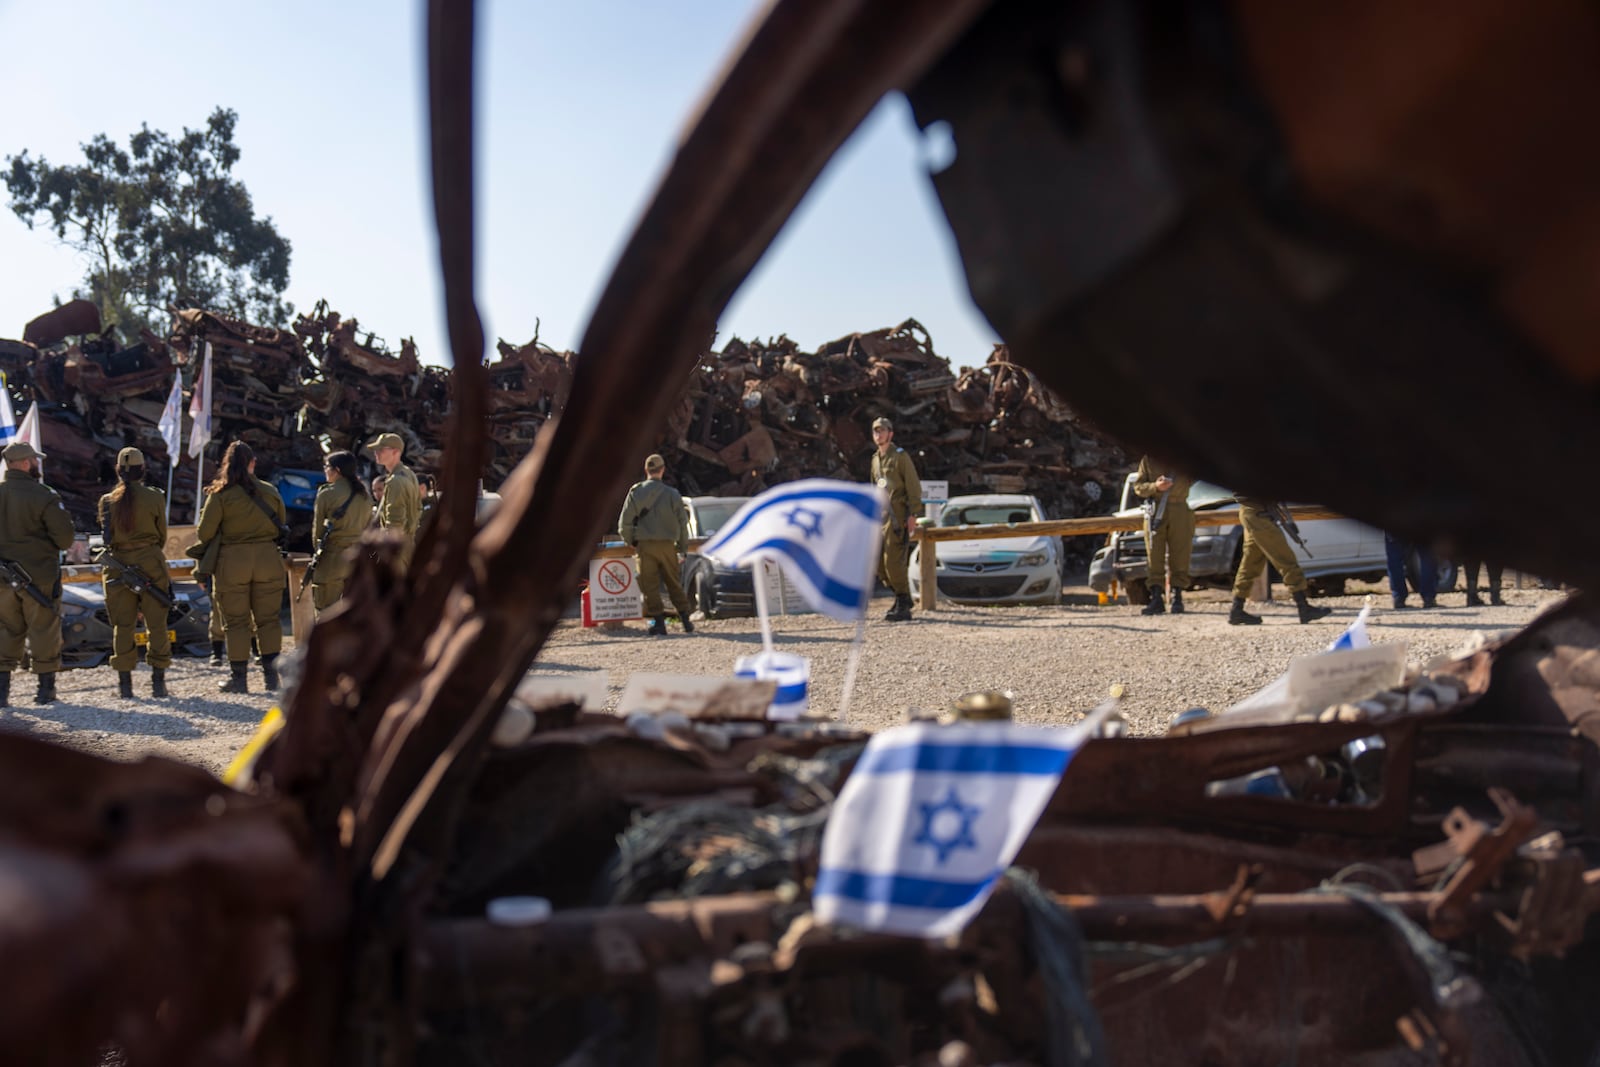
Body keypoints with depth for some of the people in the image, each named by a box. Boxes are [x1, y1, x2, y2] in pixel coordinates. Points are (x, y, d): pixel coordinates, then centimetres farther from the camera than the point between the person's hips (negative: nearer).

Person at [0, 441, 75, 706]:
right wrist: (53, 545, 8)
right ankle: (46, 689, 10)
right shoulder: (43, 495, -14)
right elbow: (65, 537, -13)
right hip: (39, 573, -4)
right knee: (44, 631, 6)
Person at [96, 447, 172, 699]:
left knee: (122, 626, 8)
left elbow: (106, 536, 9)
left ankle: (124, 684, 9)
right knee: (156, 624, 5)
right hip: (151, 565, -1)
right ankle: (158, 682, 5)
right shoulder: (155, 497, -4)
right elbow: (162, 534, 5)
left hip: (118, 567, 2)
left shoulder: (108, 501, 0)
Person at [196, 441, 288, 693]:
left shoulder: (220, 495, -4)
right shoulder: (270, 492, 6)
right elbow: (281, 528, 13)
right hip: (267, 558, 2)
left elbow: (204, 533, -5)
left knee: (236, 622, 5)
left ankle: (238, 677, 7)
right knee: (268, 619, 8)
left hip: (233, 560, -2)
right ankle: (271, 675, 6)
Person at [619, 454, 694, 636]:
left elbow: (624, 523, -2)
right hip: (667, 545, 2)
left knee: (650, 586, 3)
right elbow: (682, 524, 4)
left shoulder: (636, 491, -1)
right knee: (674, 584, 13)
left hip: (645, 545, -2)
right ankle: (685, 620, 12)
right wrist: (683, 549, 13)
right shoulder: (673, 494, 2)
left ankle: (659, 623, -2)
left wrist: (632, 542, 12)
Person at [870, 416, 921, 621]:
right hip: (881, 516, 8)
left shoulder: (900, 456, -5)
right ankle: (903, 598, 19)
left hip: (897, 516, -8)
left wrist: (913, 513, -16)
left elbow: (914, 485, -9)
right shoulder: (875, 459, 17)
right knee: (878, 561, 6)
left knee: (893, 560, -13)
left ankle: (903, 608, -7)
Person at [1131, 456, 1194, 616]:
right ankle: (1156, 599, -2)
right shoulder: (1148, 460, 9)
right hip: (1155, 511, 0)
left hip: (1179, 511, 0)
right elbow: (1138, 486, 6)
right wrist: (1155, 487, -14)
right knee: (1155, 556, -3)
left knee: (1180, 555, -1)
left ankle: (1177, 598, 4)